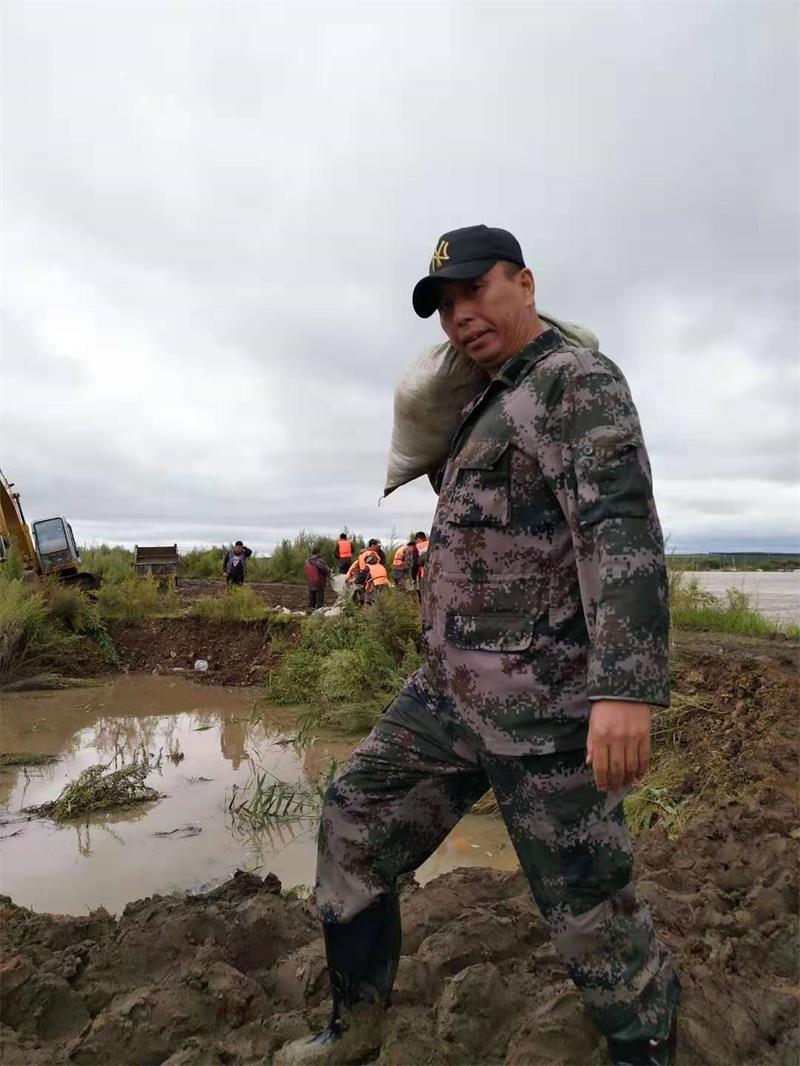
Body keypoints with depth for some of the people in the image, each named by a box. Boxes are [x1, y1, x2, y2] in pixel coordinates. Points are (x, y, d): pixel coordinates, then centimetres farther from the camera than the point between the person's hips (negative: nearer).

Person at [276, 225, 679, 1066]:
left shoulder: (576, 381, -9)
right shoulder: (499, 408, 20)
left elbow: (623, 525, -25)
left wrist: (627, 688, -33)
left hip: (543, 702, -9)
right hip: (452, 690, 9)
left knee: (588, 902, 5)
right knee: (354, 831, 12)